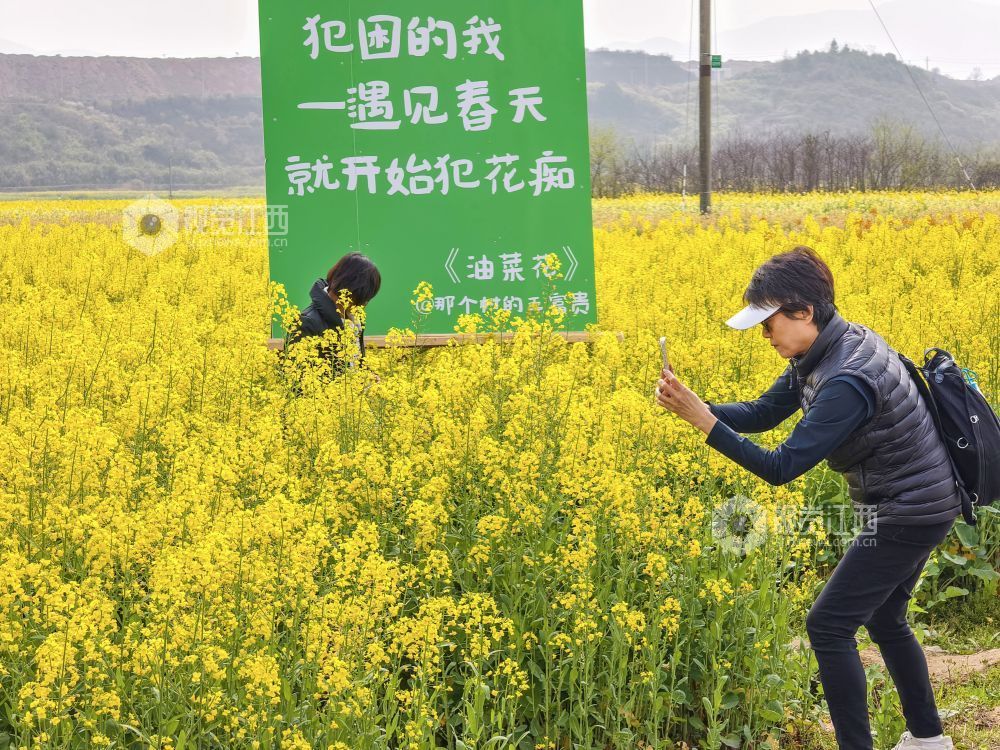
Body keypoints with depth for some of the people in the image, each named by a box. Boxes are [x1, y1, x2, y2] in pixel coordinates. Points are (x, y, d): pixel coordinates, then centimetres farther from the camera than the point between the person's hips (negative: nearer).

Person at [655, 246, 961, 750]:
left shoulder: (846, 382, -31)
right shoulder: (829, 349, 0)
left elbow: (781, 468, -30)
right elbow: (763, 413, 4)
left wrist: (701, 420, -31)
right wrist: (694, 404, -12)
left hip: (906, 517, -10)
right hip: (921, 504, 10)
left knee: (828, 626, -5)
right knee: (883, 619, 24)